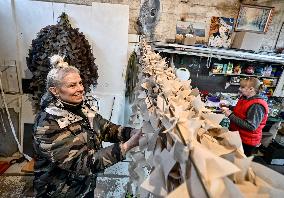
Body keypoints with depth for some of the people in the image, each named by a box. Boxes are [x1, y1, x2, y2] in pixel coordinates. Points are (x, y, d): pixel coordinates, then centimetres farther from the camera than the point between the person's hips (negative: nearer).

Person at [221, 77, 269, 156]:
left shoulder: (257, 106, -26)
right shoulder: (244, 98, 1)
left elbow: (250, 126, -30)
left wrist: (230, 115, -29)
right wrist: (229, 109, 1)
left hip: (246, 142, -8)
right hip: (237, 136, 8)